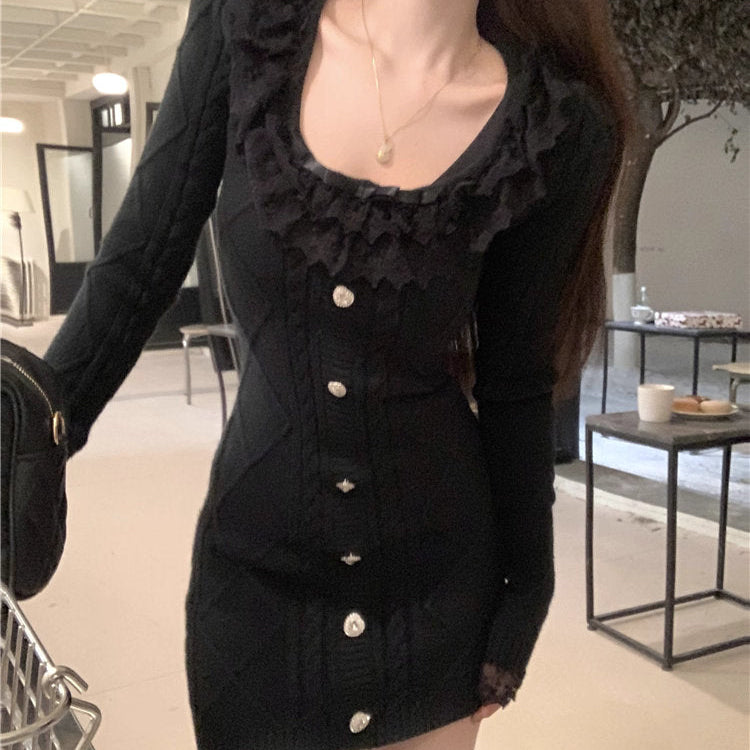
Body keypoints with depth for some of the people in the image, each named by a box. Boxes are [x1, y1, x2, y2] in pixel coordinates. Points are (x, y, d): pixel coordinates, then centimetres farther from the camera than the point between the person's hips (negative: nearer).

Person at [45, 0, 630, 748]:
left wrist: (523, 590, 4)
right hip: (256, 554, 1)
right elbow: (137, 267, -5)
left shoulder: (556, 124, -11)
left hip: (440, 564, 0)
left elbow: (516, 385, -3)